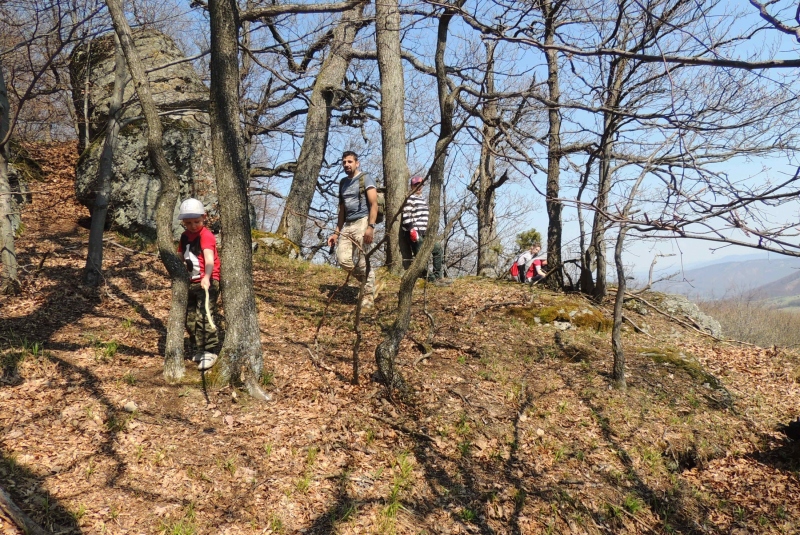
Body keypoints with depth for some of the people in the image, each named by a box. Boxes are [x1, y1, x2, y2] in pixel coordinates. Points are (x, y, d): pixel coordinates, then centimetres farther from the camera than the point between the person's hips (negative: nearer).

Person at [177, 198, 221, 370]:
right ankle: (199, 350, 27)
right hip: (191, 283, 8)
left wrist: (206, 277, -44)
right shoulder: (185, 236, 10)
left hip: (207, 282, -8)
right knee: (190, 319, 13)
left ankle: (210, 352, -3)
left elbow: (209, 258, -29)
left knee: (203, 317, -13)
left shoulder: (206, 235, -14)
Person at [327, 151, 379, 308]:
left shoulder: (365, 179, 0)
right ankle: (368, 282, 14)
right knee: (343, 259, -7)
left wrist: (370, 227, -21)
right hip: (347, 225, 7)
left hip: (362, 222, -6)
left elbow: (374, 204, -10)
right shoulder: (343, 183, 20)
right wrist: (336, 232, 17)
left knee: (362, 261, -9)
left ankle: (369, 295, 2)